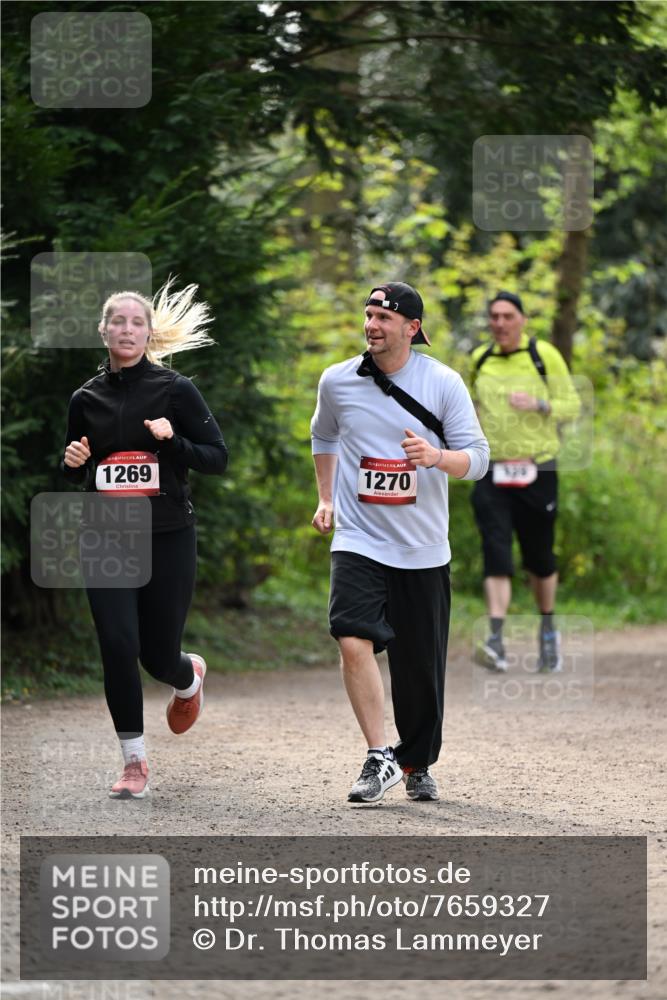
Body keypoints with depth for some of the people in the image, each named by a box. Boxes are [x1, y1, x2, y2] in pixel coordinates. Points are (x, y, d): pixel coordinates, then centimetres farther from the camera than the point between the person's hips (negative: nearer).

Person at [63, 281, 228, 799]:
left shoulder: (176, 390, -3)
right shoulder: (86, 399, 6)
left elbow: (217, 458, -3)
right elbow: (74, 472, 19)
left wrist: (173, 441, -20)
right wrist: (74, 462, -5)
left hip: (168, 539, -2)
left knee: (159, 655, 3)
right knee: (119, 648, -11)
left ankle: (190, 678, 42)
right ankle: (134, 762, 2)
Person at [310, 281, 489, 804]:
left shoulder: (443, 382, -5)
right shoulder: (337, 381, 1)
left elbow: (477, 457, -4)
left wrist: (437, 457, -24)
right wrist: (326, 498, 20)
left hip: (423, 550, 0)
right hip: (358, 540, 0)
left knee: (421, 668, 7)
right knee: (354, 641, -22)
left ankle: (418, 764, 28)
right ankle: (380, 759, -15)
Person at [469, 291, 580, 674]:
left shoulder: (545, 356, -3)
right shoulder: (480, 360, 9)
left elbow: (572, 405, -3)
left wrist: (538, 404, -20)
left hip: (537, 471, -2)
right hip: (492, 474, 2)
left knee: (540, 558, 10)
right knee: (496, 555, -14)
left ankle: (549, 630, 34)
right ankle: (497, 642, -23)